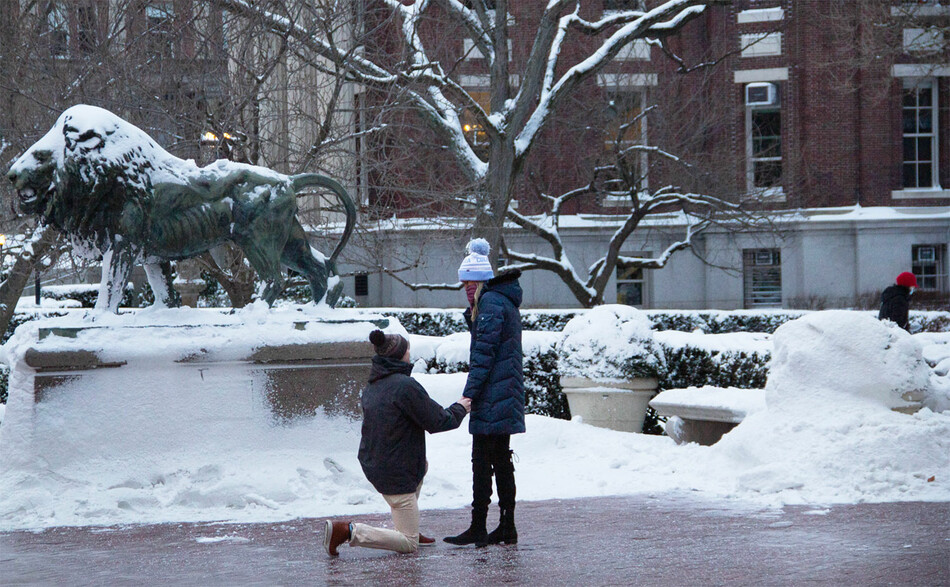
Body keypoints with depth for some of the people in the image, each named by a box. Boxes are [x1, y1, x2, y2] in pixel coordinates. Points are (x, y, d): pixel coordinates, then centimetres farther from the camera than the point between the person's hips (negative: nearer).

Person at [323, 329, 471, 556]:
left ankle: (409, 530, 32)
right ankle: (349, 531, -16)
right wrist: (460, 409, 7)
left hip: (371, 464, 9)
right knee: (409, 545, -1)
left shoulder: (372, 387, 7)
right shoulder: (405, 385, -20)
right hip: (396, 474, -9)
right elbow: (437, 422, -14)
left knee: (423, 465, 37)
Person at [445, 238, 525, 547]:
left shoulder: (490, 303, -12)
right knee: (501, 461, 12)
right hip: (506, 399, 10)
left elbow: (484, 352, -18)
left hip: (492, 396, -10)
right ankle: (507, 527, 13)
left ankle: (478, 528, -8)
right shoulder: (504, 302, 19)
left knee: (482, 463, -8)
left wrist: (469, 394, -18)